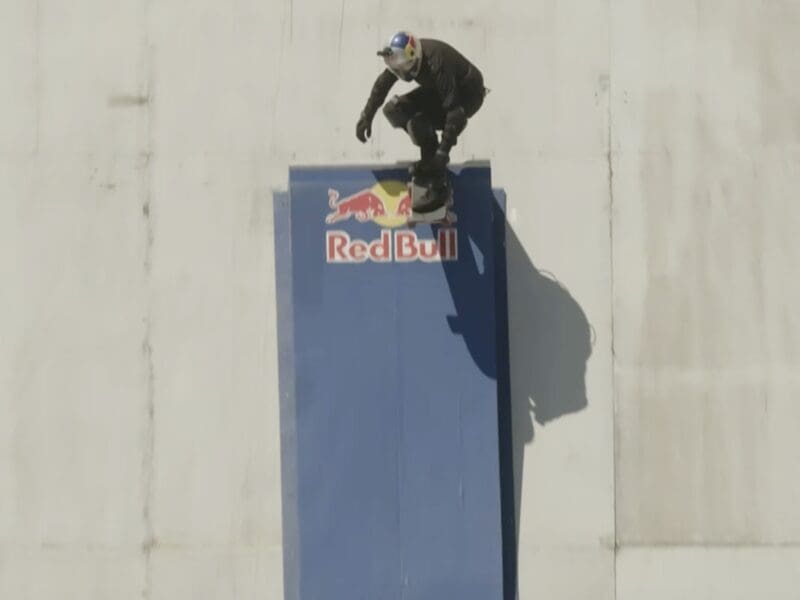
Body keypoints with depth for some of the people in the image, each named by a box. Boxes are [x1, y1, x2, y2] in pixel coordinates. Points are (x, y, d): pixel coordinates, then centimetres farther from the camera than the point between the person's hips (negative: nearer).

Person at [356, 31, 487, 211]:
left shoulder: (436, 64, -38)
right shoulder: (402, 56, -16)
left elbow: (454, 109, -38)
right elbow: (382, 85, 2)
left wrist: (444, 150, -39)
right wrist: (366, 117, 2)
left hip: (467, 96, -8)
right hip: (437, 91, 8)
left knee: (418, 124, -28)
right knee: (393, 109, -7)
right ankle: (429, 156, 3)